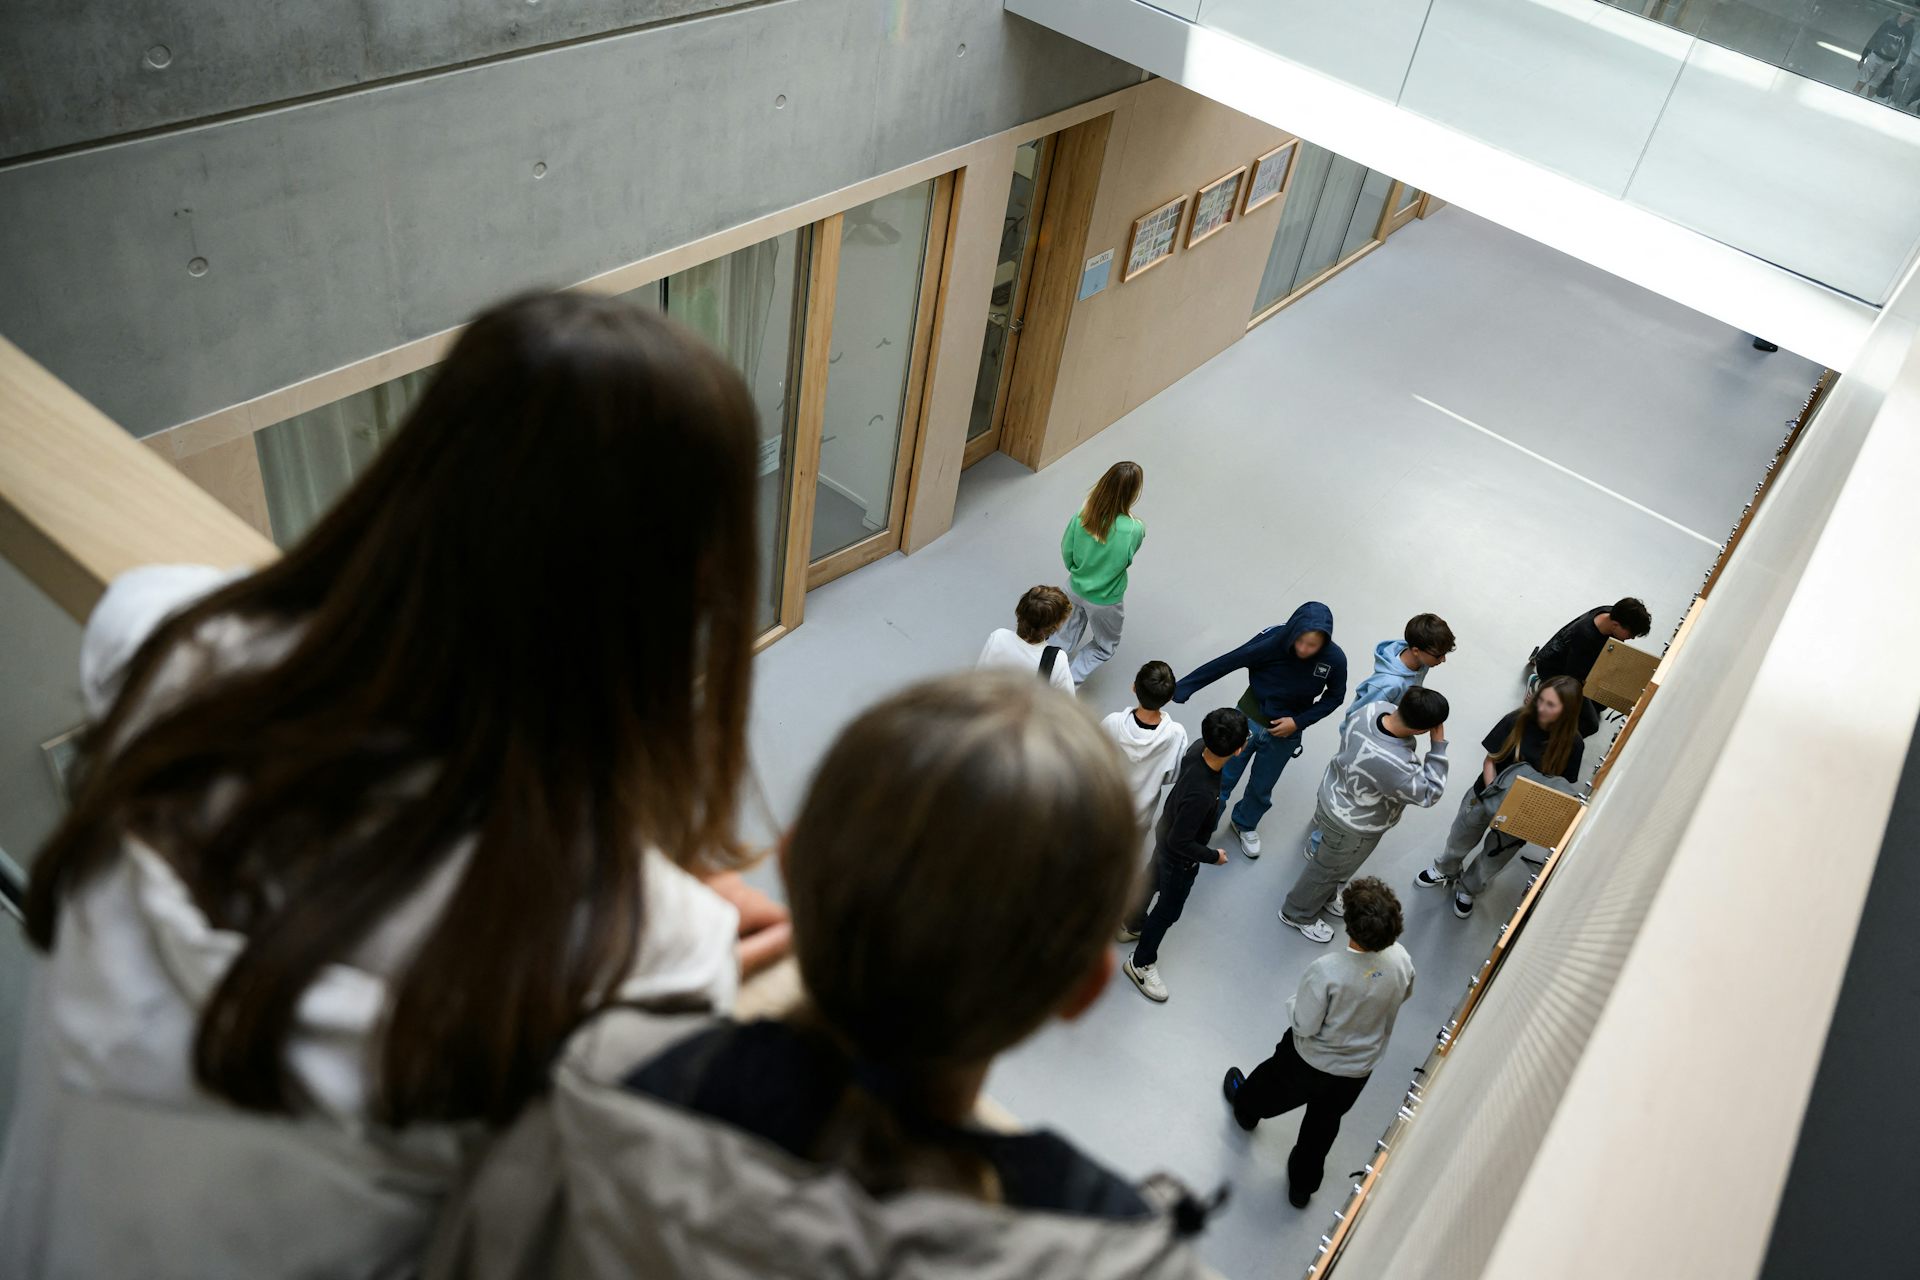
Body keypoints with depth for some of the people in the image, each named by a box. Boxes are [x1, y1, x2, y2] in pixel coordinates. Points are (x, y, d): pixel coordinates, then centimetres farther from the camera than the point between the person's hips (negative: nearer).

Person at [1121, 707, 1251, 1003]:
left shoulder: (1198, 748, -25)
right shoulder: (1201, 794, -47)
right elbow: (1180, 843, -31)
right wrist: (1213, 856, -18)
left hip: (1165, 832, 7)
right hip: (1179, 858, -7)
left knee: (1152, 881, 32)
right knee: (1168, 910, 18)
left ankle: (1133, 926, 59)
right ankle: (1142, 962, 42)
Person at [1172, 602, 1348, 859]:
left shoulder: (1334, 660, -25)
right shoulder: (1273, 640, -31)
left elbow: (1335, 696, -6)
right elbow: (1225, 663, -25)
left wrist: (1299, 722, -17)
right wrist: (1180, 689, -24)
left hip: (1285, 732, 2)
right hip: (1248, 719, -1)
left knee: (1261, 788, 22)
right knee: (1222, 779, 13)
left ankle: (1245, 825, 52)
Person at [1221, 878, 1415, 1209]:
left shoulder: (1326, 971, -39)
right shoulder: (1401, 960, -25)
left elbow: (1304, 1025, -27)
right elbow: (1402, 995, -1)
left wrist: (1294, 1004, -6)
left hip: (1310, 1062, -3)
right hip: (1359, 1069, 3)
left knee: (1270, 1082, 31)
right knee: (1323, 1126, 29)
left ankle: (1246, 1109, 63)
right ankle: (1303, 1185, 50)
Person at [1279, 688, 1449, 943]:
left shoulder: (1378, 708, -23)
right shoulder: (1393, 764, -45)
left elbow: (1345, 730, -1)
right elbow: (1429, 794, -28)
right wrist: (1438, 746, -30)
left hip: (1334, 794, 7)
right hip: (1352, 827, -7)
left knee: (1328, 861, 35)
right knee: (1330, 869, 22)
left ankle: (1326, 896, 63)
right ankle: (1298, 914, 48)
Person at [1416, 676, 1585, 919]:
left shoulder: (1572, 744, -21)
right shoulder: (1517, 721, -22)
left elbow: (1562, 788, -8)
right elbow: (1490, 761, -12)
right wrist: (1493, 793, -24)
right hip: (1485, 797, 0)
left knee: (1493, 861, 21)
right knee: (1458, 843, 25)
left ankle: (1467, 889, 52)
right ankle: (1445, 872, 58)